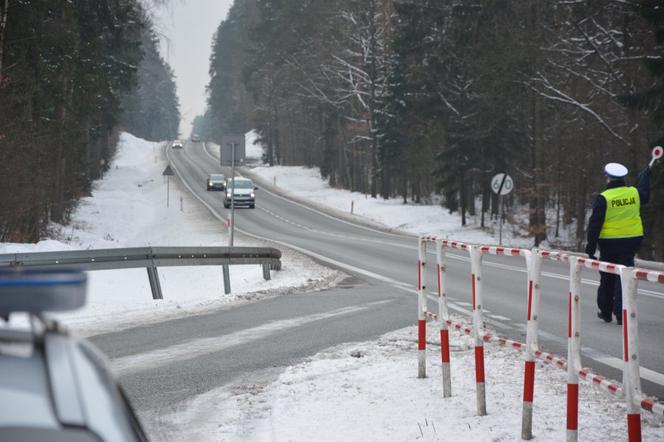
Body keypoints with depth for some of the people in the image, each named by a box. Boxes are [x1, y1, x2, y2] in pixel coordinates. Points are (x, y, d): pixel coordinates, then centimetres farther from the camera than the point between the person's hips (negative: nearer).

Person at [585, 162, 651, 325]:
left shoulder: (603, 198, -12)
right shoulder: (634, 193, 0)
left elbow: (595, 225, -12)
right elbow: (645, 195, 27)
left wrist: (591, 248, -6)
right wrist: (645, 175, 46)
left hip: (609, 242, -2)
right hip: (632, 240, 2)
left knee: (607, 278, 13)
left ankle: (605, 311, 25)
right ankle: (621, 314, -3)